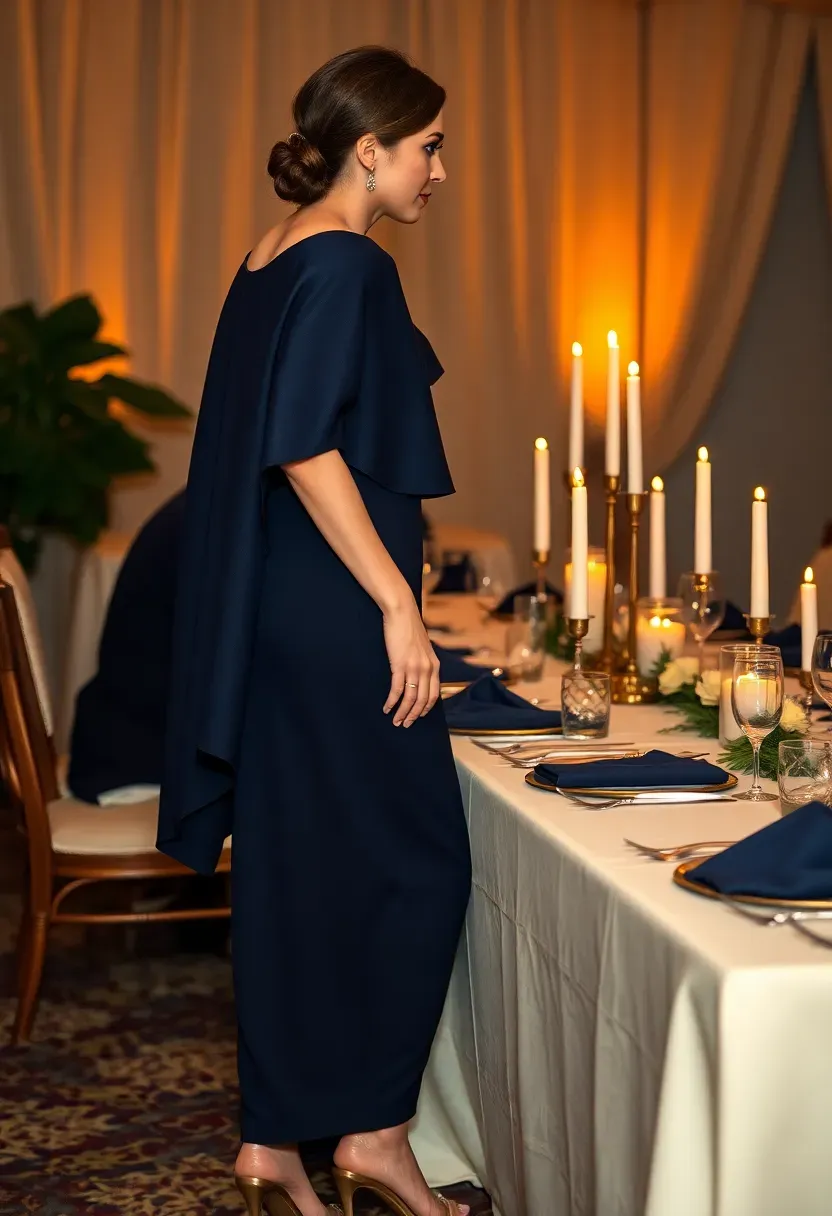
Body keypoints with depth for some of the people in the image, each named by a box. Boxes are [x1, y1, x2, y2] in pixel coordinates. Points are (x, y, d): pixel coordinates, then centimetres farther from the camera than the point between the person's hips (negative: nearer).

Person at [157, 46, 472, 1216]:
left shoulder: (271, 260, 14)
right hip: (335, 613, -9)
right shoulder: (347, 263, -14)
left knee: (291, 868, 12)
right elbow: (306, 448, -23)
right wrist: (398, 607, -20)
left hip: (272, 613, 9)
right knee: (410, 861, 3)